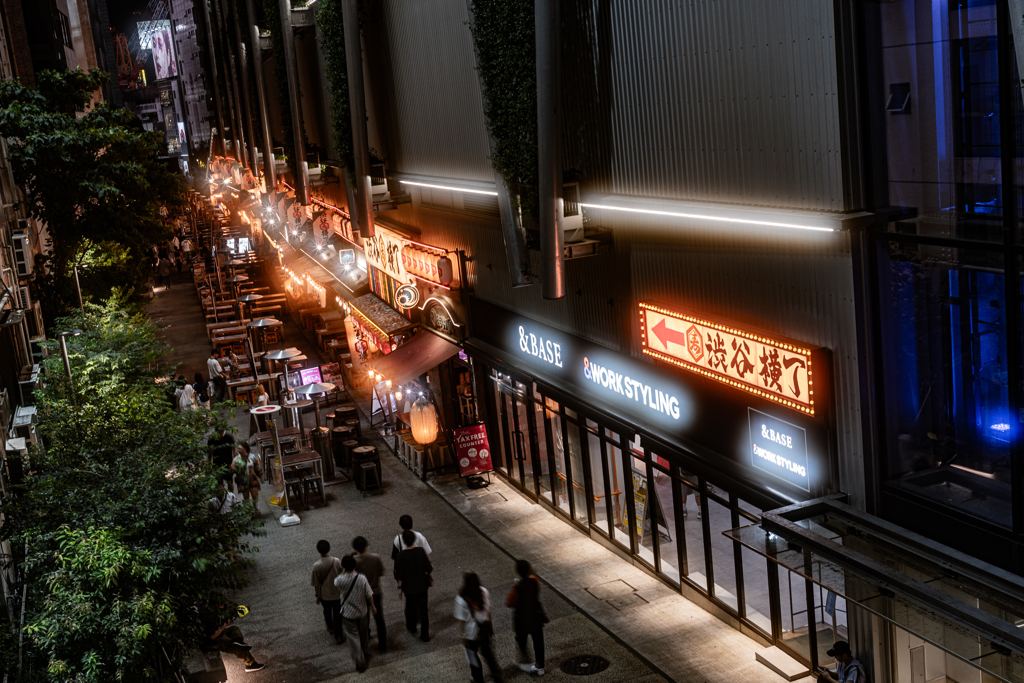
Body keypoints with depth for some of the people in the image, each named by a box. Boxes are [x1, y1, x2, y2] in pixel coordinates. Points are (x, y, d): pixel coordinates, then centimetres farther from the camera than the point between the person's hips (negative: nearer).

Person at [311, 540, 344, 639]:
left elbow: (316, 583, -13)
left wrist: (317, 595, 2)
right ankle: (338, 636, 16)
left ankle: (331, 628, 48)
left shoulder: (316, 565, -23)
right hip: (337, 593, 0)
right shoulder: (336, 561, -19)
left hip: (324, 594, 0)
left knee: (327, 611, 26)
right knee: (337, 614, 12)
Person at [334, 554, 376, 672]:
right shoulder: (362, 579, -22)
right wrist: (372, 606, 6)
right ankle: (364, 651, 49)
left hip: (348, 614, -2)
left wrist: (344, 571, 8)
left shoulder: (340, 580, -24)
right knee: (363, 633, 26)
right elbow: (369, 595, -11)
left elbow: (335, 582, 4)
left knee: (353, 637, 8)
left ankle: (360, 663, 10)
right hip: (361, 612, 2)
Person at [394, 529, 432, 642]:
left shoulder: (401, 555, -20)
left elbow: (400, 575, -12)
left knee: (411, 608, 23)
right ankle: (425, 635, 18)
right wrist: (431, 579, 9)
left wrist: (400, 587, 2)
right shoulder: (421, 551, -16)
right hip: (422, 586, 1)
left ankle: (412, 628, 46)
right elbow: (429, 569, -8)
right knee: (423, 610, 12)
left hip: (409, 587, -1)